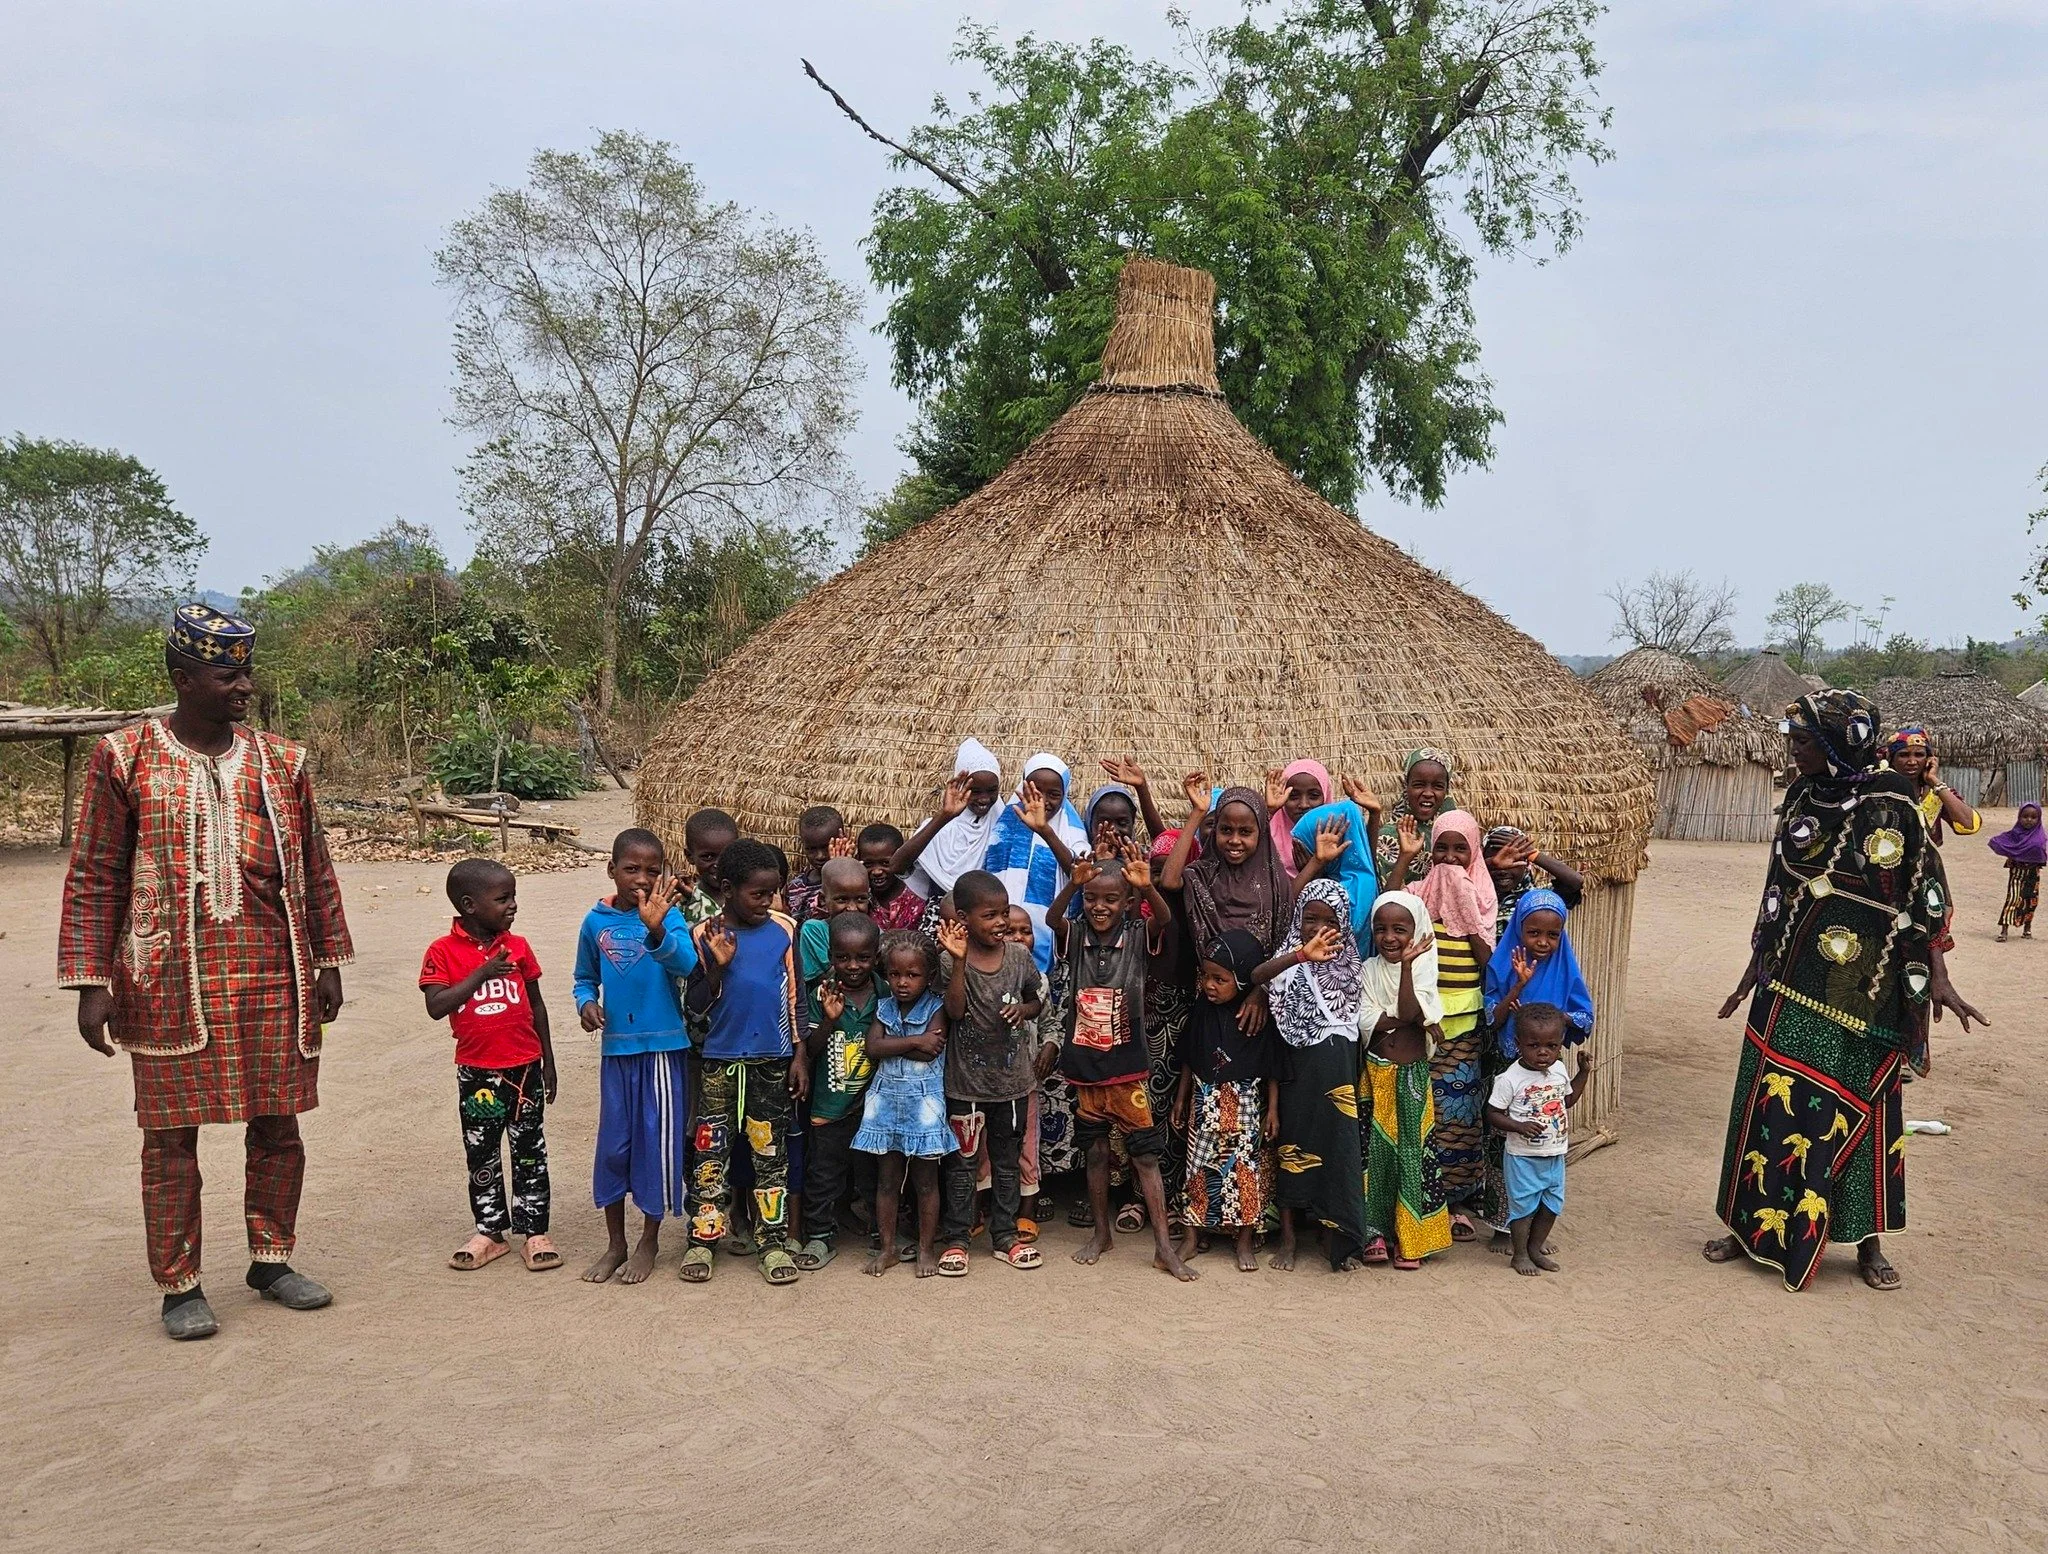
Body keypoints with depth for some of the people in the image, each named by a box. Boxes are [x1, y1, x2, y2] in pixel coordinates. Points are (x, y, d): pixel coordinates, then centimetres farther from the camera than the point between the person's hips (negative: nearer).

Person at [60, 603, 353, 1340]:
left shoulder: (280, 762, 8)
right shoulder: (124, 760, -1)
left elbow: (314, 871, 12)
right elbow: (93, 879, -1)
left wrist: (328, 963, 11)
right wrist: (91, 983, -6)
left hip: (275, 980, 3)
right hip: (172, 987, -3)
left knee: (277, 1126, 9)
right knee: (173, 1135, 4)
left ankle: (272, 1260, 26)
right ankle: (179, 1287, 17)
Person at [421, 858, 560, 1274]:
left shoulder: (518, 947, 1)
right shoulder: (443, 952, -7)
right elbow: (436, 1007, -17)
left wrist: (547, 1061, 11)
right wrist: (482, 973, -23)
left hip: (525, 1067, 1)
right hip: (477, 1072, -1)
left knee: (530, 1151, 7)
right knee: (481, 1154, 11)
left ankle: (534, 1231, 17)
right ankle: (490, 1232, 24)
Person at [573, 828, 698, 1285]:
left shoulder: (668, 916, -11)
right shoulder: (596, 921, 0)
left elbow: (686, 964, -30)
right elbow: (586, 977, 14)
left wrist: (656, 930, -48)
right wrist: (586, 1003, -8)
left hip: (663, 1046, -3)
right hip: (616, 1047, 3)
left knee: (657, 1141, 4)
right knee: (612, 1144, 10)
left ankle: (649, 1242, 22)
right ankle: (615, 1243, 26)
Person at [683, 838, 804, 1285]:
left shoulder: (784, 928, -1)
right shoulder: (706, 935, -5)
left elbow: (796, 996, 5)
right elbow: (696, 1005, -4)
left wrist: (800, 1054, 3)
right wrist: (719, 967, -19)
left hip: (773, 1059, 1)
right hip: (719, 1059, -1)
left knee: (771, 1152, 7)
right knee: (711, 1151, 6)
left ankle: (774, 1240, 15)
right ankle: (702, 1238, 17)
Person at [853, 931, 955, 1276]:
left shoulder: (935, 1008, -5)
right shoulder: (884, 1007, 5)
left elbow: (931, 1052, -18)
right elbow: (872, 1047, -9)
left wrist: (892, 1046, -11)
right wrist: (913, 1042, -16)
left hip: (922, 1101, -3)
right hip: (887, 1099, 3)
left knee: (925, 1180, 5)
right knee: (887, 1179, 10)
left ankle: (925, 1249, 16)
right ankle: (887, 1248, 20)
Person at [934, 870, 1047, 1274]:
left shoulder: (1019, 956, -2)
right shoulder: (950, 960, -13)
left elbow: (1037, 1001, 12)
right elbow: (955, 1010, -24)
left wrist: (1025, 1009, -11)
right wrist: (959, 960, -32)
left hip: (1013, 1075, 4)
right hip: (966, 1078, -3)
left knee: (1007, 1159, 15)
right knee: (961, 1161, 7)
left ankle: (1005, 1234, 26)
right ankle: (956, 1239, 18)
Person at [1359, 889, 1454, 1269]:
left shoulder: (1421, 969, -3)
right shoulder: (1370, 970, 1)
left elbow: (1407, 1013, -21)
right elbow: (1366, 1023, -10)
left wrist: (1406, 966, -22)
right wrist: (1411, 1018, -16)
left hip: (1412, 1076, -1)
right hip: (1376, 1075, 1)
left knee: (1411, 1150, 2)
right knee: (1375, 1150, 3)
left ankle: (1409, 1237, 11)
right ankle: (1375, 1232, 13)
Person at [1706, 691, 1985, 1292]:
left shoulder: (1889, 801, -10)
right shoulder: (1800, 797, 5)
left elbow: (1923, 893, -9)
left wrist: (1937, 976, -15)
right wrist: (1756, 966, 15)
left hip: (1862, 987, -4)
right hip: (1791, 980, 5)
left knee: (1858, 1106, 4)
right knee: (1771, 1099, 7)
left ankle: (1867, 1242, 19)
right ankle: (1755, 1225, 20)